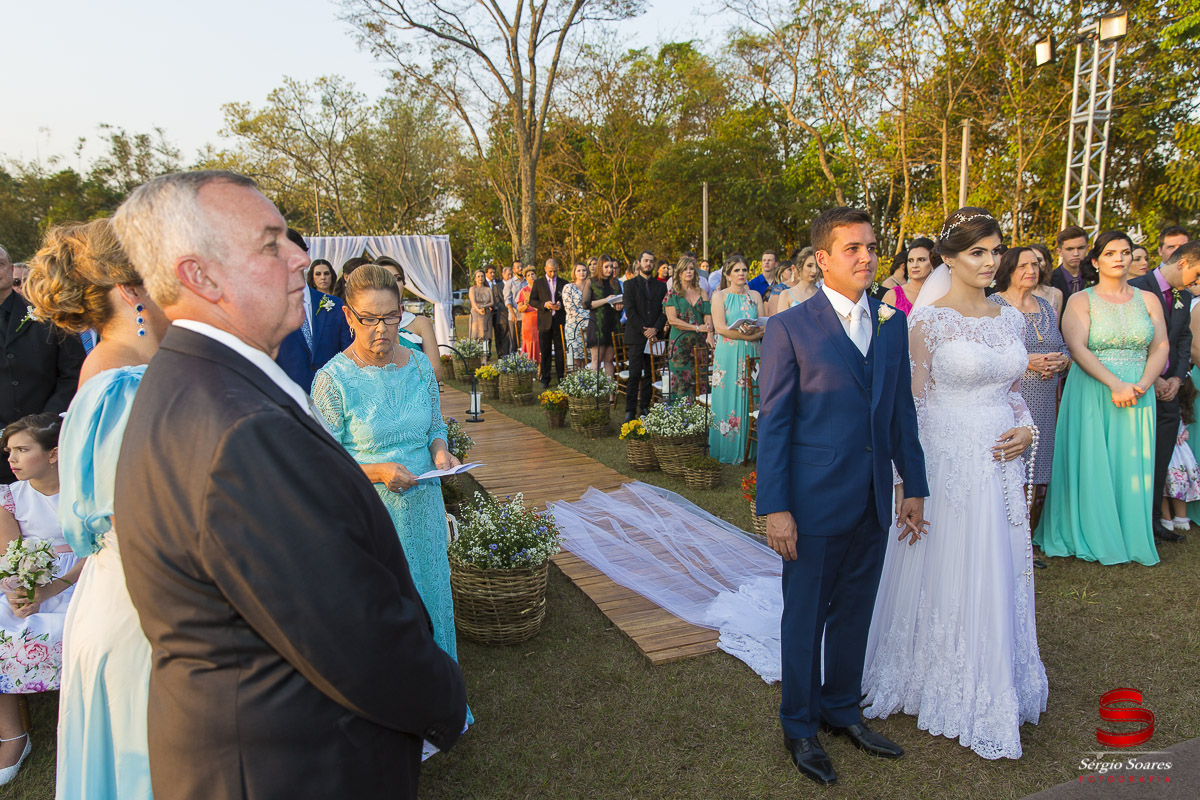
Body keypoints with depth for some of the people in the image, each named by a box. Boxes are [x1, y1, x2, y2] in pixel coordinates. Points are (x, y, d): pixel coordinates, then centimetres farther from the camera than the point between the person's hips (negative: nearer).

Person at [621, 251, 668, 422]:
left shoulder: (661, 286, 14)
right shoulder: (630, 284, 6)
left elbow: (665, 311, 7)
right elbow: (630, 311, -4)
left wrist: (655, 329, -9)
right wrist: (644, 331, -11)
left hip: (654, 336, 3)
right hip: (636, 337, -3)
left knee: (650, 374, 5)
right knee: (634, 374, -8)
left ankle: (645, 407, 13)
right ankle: (630, 410, -7)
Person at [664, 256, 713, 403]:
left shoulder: (702, 293, 15)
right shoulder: (673, 294, 5)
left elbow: (708, 315, 4)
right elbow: (672, 319, -6)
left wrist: (710, 334, -15)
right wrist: (697, 328, -12)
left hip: (699, 342, 3)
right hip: (679, 342, -3)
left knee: (698, 379, -1)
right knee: (681, 378, -7)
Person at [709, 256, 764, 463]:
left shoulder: (755, 295, 14)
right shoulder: (720, 296, 3)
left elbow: (764, 327, 7)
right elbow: (720, 327, -9)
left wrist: (752, 333, -15)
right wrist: (745, 334, -16)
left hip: (751, 355, 3)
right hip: (728, 355, -3)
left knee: (750, 399, 3)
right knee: (728, 398, -3)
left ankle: (747, 449, 11)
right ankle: (726, 451, 3)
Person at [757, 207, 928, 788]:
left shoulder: (892, 325, 7)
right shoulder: (790, 328, -9)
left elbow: (902, 412, 12)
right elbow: (772, 423, -10)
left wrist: (914, 485, 11)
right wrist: (775, 508, -13)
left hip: (873, 502, 5)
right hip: (814, 501, -5)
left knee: (854, 614, 18)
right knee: (805, 618, 10)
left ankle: (842, 709, 38)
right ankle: (799, 726, 29)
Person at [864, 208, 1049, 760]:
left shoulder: (1009, 318, 9)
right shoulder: (929, 319, -9)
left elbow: (1012, 391, 18)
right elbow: (913, 403, -10)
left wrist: (1027, 430, -3)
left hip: (1001, 462, 6)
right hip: (948, 462, -6)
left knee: (1001, 580, 15)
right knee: (948, 580, 5)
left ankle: (994, 688, 35)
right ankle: (951, 696, 25)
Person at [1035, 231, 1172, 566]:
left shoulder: (1148, 299, 10)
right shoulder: (1080, 300, -1)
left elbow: (1161, 347, 4)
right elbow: (1078, 348, -12)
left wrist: (1142, 384, -13)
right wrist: (1115, 384, -21)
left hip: (1137, 396, 3)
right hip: (1091, 394, -3)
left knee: (1131, 465, 5)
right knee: (1092, 464, 1)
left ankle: (1129, 536, 18)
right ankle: (1092, 537, 13)